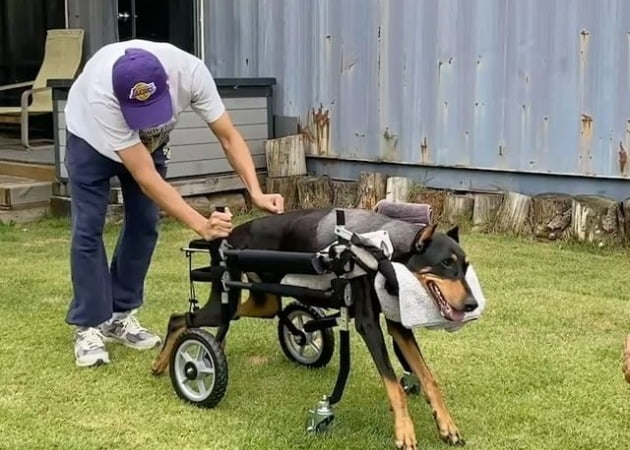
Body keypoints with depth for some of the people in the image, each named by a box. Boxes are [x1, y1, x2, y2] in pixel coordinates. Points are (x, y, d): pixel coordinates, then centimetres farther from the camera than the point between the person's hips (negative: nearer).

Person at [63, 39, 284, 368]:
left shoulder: (189, 72, -38)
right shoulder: (101, 97, -47)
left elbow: (228, 136, -27)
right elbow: (146, 178, -45)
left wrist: (256, 193, -40)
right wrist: (201, 225, -53)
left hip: (148, 141, 4)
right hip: (92, 136, -4)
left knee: (144, 225, 2)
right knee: (88, 228, -10)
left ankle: (120, 316, 15)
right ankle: (89, 326, 0)